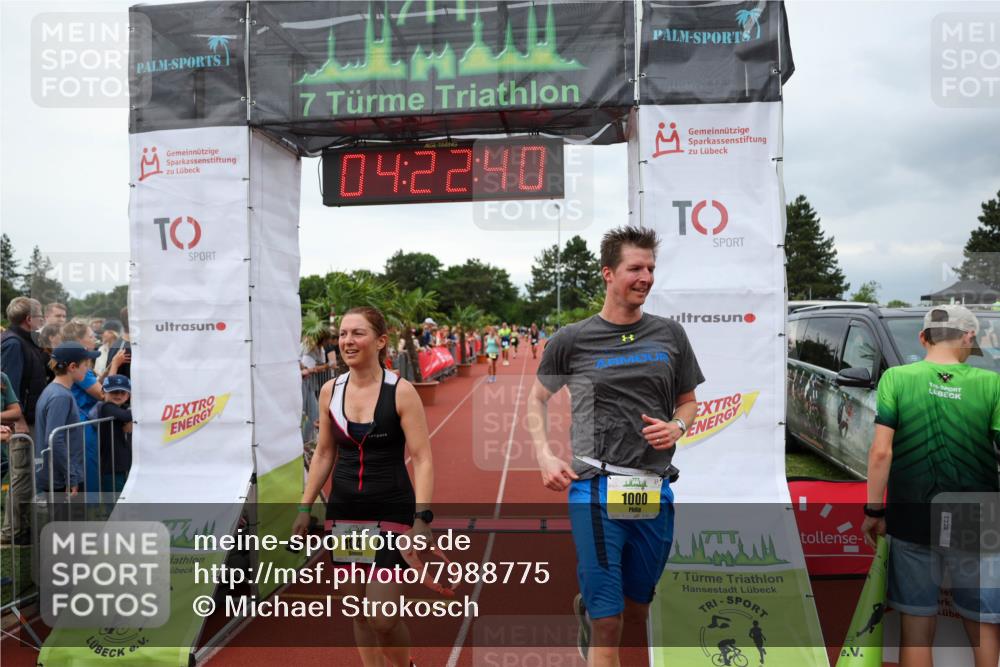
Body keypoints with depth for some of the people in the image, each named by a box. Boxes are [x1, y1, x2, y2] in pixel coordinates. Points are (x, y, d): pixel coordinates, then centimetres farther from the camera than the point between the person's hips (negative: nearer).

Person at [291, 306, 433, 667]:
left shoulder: (401, 391, -12)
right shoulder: (330, 391, 2)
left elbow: (422, 458, -13)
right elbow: (324, 454, 12)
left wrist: (422, 518, -22)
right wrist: (305, 507, 11)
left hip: (392, 512, -4)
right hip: (344, 511, 5)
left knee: (382, 618, -3)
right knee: (357, 612, 13)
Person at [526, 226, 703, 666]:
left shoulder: (670, 335, 7)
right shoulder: (571, 340, -1)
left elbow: (689, 402, 17)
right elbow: (536, 399, 10)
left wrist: (677, 427, -5)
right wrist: (544, 456, -4)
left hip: (655, 492, 4)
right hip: (596, 490, -3)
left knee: (637, 609, 18)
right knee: (608, 621, 0)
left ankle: (588, 606, 45)